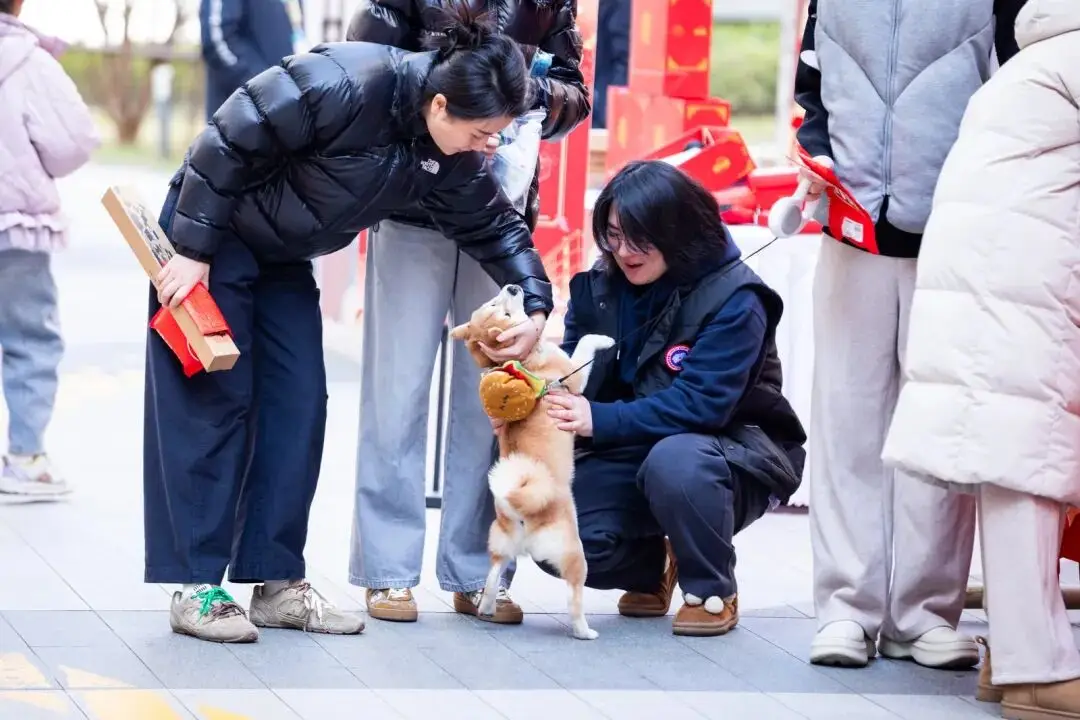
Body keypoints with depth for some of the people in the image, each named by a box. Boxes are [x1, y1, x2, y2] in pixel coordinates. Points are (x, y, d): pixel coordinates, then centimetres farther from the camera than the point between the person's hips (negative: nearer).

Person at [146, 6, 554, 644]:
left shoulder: (450, 156, -10)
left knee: (299, 408, 2)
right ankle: (194, 588, -5)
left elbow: (494, 226, 4)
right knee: (213, 404, -8)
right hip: (210, 235, -7)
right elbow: (230, 143, -27)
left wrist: (535, 306, -9)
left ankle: (276, 581, 8)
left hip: (285, 258, 8)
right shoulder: (345, 85, -33)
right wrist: (192, 252, -23)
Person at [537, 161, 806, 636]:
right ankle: (651, 567, 13)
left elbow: (700, 403, -28)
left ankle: (713, 592, -14)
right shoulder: (599, 286, 0)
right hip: (633, 454, 5)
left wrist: (600, 420, -36)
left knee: (674, 460, -40)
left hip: (732, 453, -5)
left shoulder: (733, 299, -19)